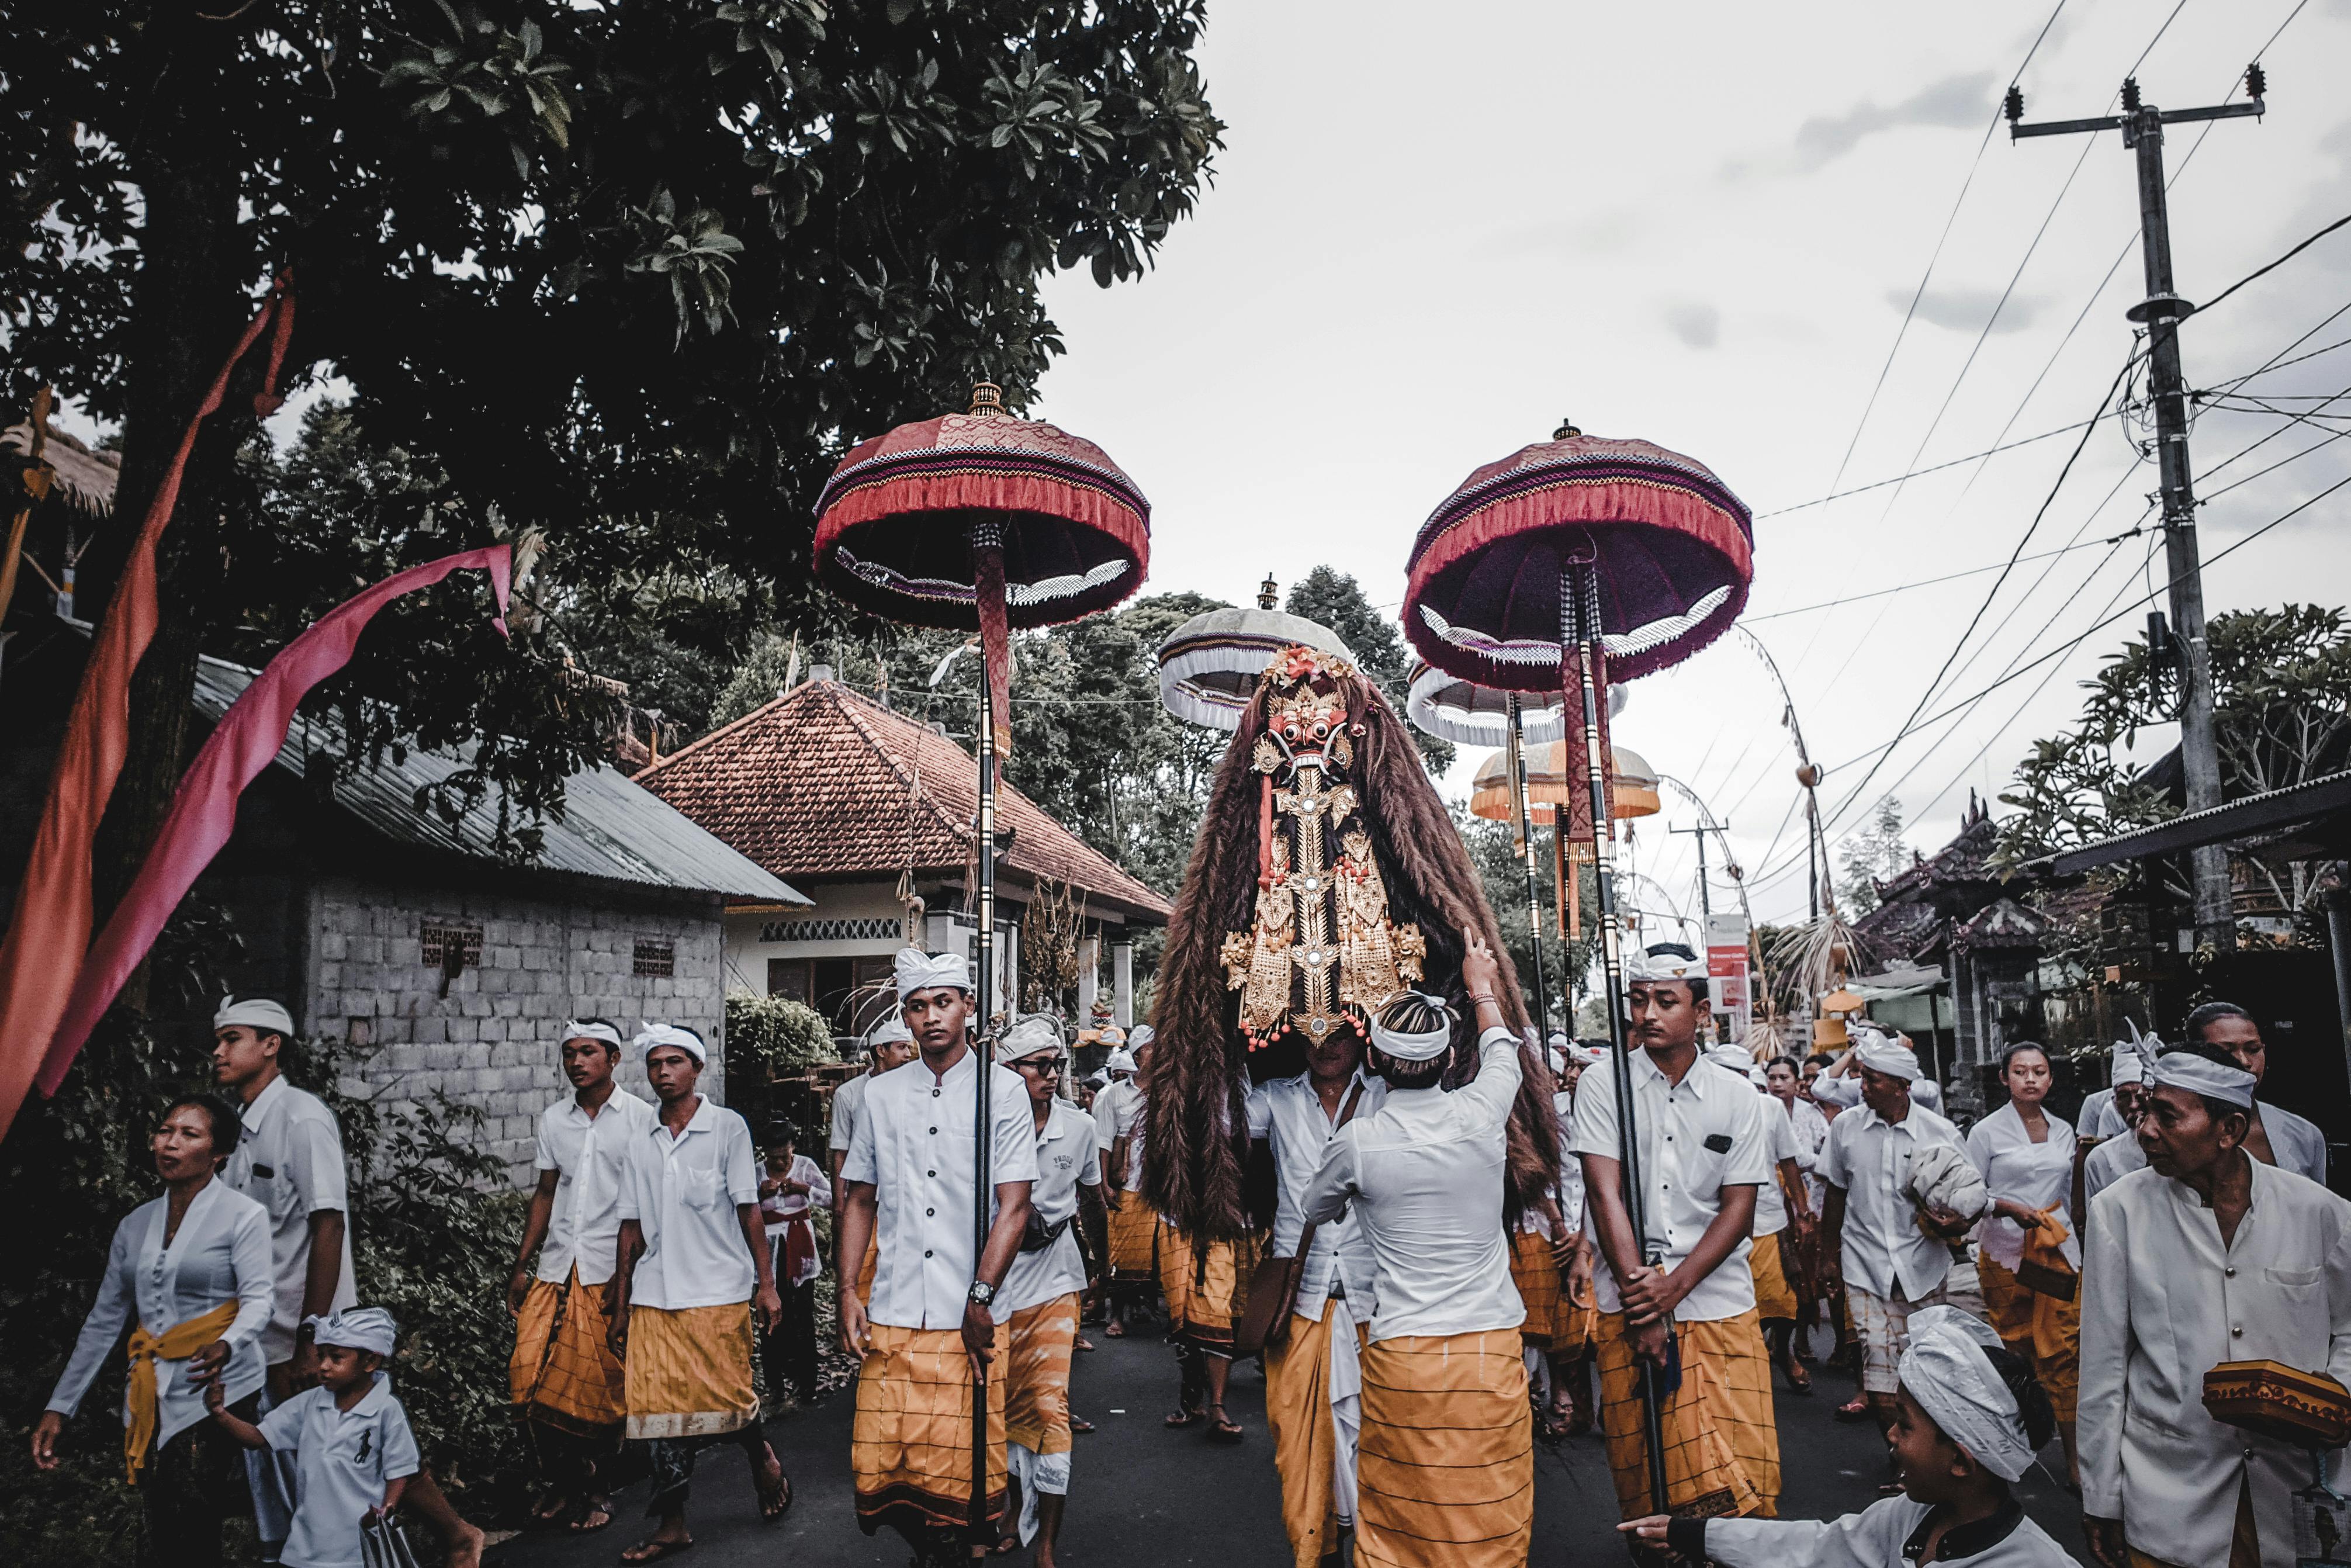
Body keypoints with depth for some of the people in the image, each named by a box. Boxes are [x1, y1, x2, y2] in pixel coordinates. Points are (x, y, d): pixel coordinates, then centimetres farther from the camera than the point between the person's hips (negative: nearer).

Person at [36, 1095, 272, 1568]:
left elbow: (259, 1297, -14)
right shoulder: (135, 1225, 12)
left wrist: (227, 1345, -35)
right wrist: (59, 1407, 12)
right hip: (151, 1396, 5)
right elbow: (104, 1320, 15)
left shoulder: (243, 1215, -4)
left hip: (214, 1388, -5)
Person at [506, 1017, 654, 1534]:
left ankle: (595, 1489, 19)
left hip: (611, 1273, -4)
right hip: (555, 1271, 4)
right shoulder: (553, 1119, 11)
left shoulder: (640, 1117, -2)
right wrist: (520, 1265, 12)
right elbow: (545, 1194, 16)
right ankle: (557, 1482, 17)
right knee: (531, 1377, -3)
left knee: (602, 1388, 0)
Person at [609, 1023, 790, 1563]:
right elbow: (632, 1226, 13)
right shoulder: (641, 1143, 11)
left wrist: (766, 1284, -5)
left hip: (718, 1294, -4)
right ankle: (672, 1525, 15)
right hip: (654, 1296, 4)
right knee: (662, 1406, 3)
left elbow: (749, 1210, -1)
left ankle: (763, 1457, 26)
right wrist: (620, 1306, 11)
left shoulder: (728, 1127, 0)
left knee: (727, 1399, -4)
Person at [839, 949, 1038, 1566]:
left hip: (969, 1320, -3)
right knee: (880, 1464, 4)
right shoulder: (882, 1094, 10)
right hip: (891, 1316, 3)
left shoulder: (1003, 1089, 0)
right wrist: (848, 1293, 6)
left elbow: (1015, 1207, -5)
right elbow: (860, 1200, 15)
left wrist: (980, 1301, -10)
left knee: (961, 1467, -1)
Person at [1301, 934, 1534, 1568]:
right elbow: (1502, 1053, 21)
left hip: (1401, 1356, -2)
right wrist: (1482, 989, 38)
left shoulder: (1356, 1141, -8)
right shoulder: (1480, 1114, -4)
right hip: (1492, 1349, 2)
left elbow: (1317, 1211, 15)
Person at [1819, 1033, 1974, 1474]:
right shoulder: (1845, 1128, 1)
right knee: (1880, 1360, -8)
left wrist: (1957, 1223, -18)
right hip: (1866, 1264, 0)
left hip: (1922, 1266, 0)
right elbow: (1836, 1195, 12)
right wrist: (1829, 1254, 15)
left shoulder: (1941, 1133, -4)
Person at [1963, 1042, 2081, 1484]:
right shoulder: (1987, 1131, -3)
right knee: (2012, 1349, 4)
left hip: (2058, 1250, 3)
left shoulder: (2063, 1131, 10)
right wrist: (2010, 1208, -17)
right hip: (2004, 1253, -3)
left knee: (2063, 1350, -2)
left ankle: (2075, 1454, 3)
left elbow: (2068, 1193, 19)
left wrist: (2072, 1235, 18)